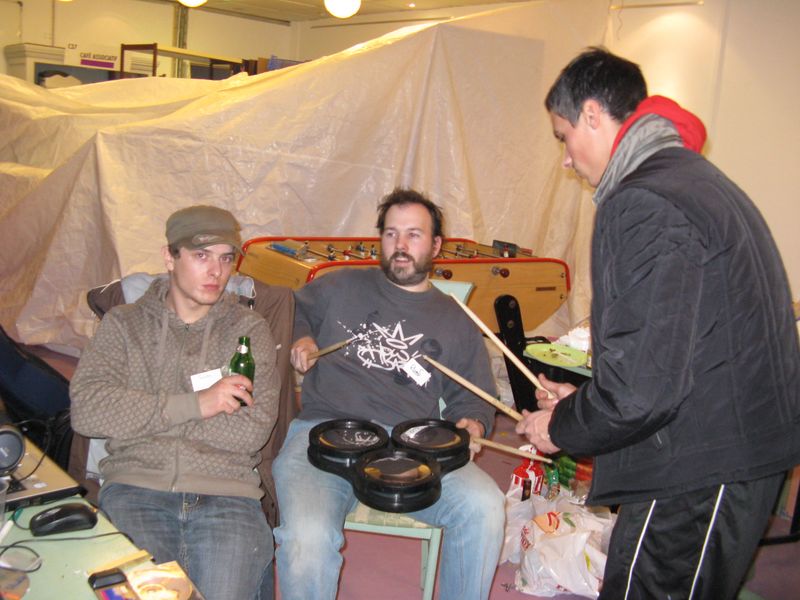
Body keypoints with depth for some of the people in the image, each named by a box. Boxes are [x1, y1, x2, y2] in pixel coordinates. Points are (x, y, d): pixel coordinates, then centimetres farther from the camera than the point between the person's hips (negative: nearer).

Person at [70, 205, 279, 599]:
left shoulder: (249, 330, 10)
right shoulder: (124, 323, 12)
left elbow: (252, 431, -3)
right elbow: (86, 408, -5)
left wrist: (140, 417, -3)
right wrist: (195, 405, -10)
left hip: (225, 492, 0)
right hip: (135, 484, 0)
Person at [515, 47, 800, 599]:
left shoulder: (644, 206, -19)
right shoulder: (698, 178, 14)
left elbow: (643, 385, -25)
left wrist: (562, 426, -6)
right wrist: (584, 399, 16)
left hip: (700, 475, -10)